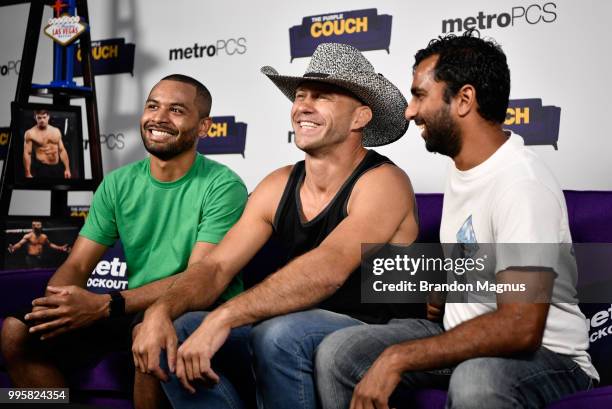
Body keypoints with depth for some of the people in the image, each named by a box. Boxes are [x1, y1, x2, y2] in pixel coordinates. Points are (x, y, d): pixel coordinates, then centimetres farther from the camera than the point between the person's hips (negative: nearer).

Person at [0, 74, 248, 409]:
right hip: (132, 313, 5)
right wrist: (54, 302, -21)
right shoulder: (118, 184, 7)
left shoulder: (223, 186, -11)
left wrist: (106, 305, -29)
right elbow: (77, 265, 4)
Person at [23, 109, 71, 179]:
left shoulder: (56, 131, 11)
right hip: (41, 168, -5)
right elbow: (27, 154, -7)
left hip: (58, 167, 5)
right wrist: (28, 174, -13)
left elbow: (62, 150, 12)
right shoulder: (30, 133, -3)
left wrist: (67, 169, 6)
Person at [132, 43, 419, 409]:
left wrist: (222, 319, -37)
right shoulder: (278, 186, 6)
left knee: (279, 333, -33)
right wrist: (161, 310, -20)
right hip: (297, 338, 6)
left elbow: (328, 268, -31)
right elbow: (216, 268, 0)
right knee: (176, 333, -11)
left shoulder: (383, 183, -14)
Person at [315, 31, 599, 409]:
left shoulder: (522, 184, -23)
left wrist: (398, 358, -28)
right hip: (464, 336, 8)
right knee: (335, 353, -7)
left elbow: (520, 328, -30)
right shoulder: (464, 166, 6)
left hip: (543, 352, -8)